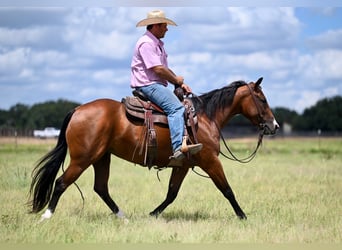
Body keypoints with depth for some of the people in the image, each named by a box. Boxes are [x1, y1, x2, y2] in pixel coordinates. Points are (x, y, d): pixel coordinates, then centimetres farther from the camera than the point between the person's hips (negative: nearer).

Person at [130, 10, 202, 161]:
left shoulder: (157, 43, 23)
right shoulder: (146, 43, -12)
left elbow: (165, 69, 23)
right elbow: (158, 69, -19)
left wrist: (180, 84, 10)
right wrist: (176, 80, -5)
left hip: (156, 86, 11)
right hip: (147, 85, -11)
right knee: (176, 108, -28)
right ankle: (178, 148, -41)